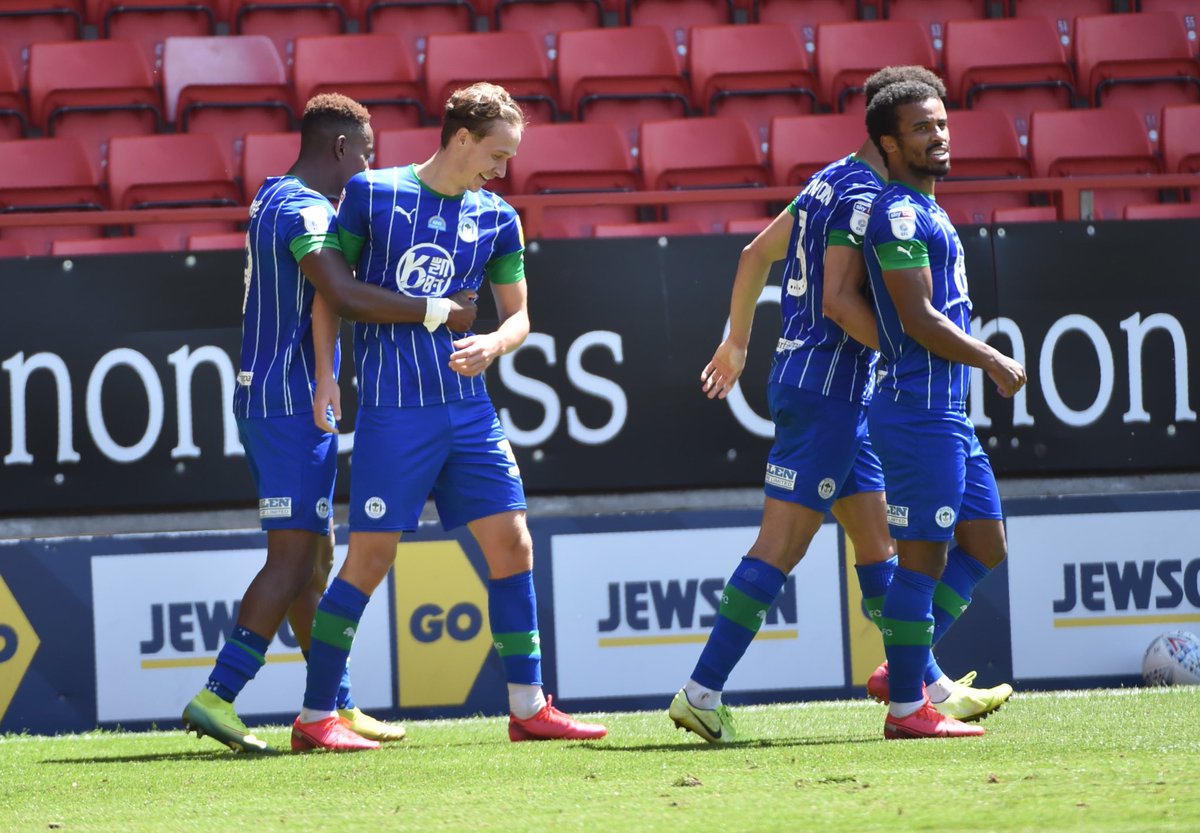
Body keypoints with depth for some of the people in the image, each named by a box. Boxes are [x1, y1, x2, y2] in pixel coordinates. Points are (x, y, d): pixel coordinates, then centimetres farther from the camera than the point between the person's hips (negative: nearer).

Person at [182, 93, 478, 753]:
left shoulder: (276, 200, 18)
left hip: (269, 397, 11)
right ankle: (216, 696, -15)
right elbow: (346, 296, -29)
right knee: (293, 558, -11)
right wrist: (440, 314, -23)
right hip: (293, 403, -11)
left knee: (313, 556, 13)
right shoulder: (305, 210, -15)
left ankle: (335, 705, 18)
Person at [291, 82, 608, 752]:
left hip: (470, 407, 5)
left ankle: (528, 707, 10)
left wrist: (492, 344, -8)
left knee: (512, 545, 1)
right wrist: (326, 378, -4)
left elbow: (518, 315, 14)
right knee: (372, 556, -6)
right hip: (392, 411, -5)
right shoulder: (371, 194, -2)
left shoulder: (497, 219, 9)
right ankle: (315, 717, 2)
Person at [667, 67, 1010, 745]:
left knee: (878, 538, 13)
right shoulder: (866, 195, -15)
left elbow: (757, 253, 23)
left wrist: (738, 341, 33)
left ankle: (928, 687, 18)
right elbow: (839, 300, -23)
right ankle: (703, 691, -11)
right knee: (781, 544, -10)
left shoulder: (833, 182, 15)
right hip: (828, 389, -11)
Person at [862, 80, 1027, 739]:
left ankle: (906, 667, 18)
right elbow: (918, 320, -19)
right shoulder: (899, 215, -13)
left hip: (949, 412, 10)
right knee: (922, 556, -6)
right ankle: (905, 707, -2)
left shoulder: (925, 212, 18)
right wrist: (994, 362, -9)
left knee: (984, 545, 14)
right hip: (919, 409, -10)